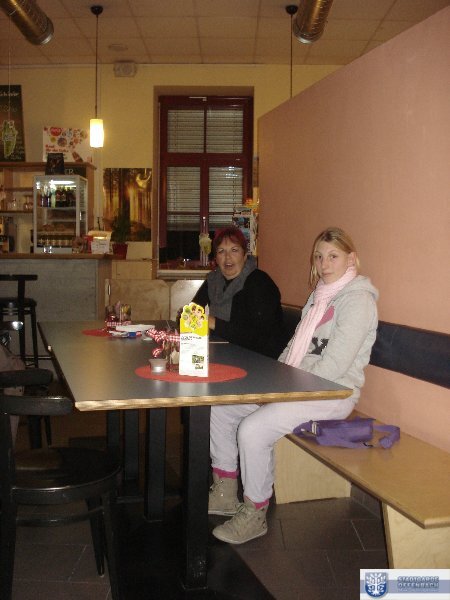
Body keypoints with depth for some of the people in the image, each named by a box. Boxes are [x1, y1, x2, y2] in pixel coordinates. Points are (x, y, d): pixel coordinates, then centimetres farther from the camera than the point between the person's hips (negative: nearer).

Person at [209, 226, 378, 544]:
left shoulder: (358, 300, -13)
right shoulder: (318, 295, 15)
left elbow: (333, 366, -21)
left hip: (333, 394, -9)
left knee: (253, 429, -27)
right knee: (220, 407, 2)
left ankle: (254, 515, -7)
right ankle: (225, 493, 13)